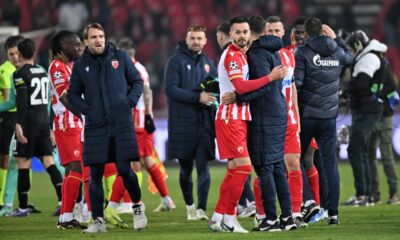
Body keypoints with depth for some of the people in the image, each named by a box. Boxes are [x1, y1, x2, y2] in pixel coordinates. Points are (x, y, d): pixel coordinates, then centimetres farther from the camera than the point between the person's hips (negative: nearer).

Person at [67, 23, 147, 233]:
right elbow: (72, 95, 13)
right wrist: (86, 109, -4)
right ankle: (98, 220, 6)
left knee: (125, 169, -5)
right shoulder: (81, 66, 7)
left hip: (122, 123, -1)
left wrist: (130, 101, -4)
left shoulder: (120, 57, 5)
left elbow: (137, 81, 12)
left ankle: (137, 205, 20)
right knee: (95, 174, 0)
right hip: (95, 127, 1)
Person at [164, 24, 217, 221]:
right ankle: (189, 205, 26)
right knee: (185, 168, 8)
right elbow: (171, 89, -11)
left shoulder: (207, 62, 13)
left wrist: (212, 95, -5)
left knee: (203, 167, -8)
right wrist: (197, 96, -19)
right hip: (182, 123, -2)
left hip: (204, 122, 2)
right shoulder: (176, 60, -1)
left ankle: (201, 209, -12)